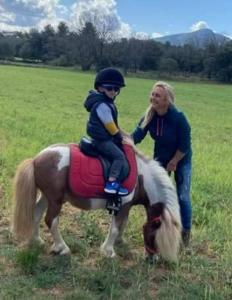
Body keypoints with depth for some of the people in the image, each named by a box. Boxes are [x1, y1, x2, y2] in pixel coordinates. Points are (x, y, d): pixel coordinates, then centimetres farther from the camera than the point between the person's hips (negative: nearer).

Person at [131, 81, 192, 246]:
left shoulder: (178, 117, -30)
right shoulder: (150, 115, -17)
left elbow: (185, 145, -23)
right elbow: (137, 135, -21)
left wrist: (173, 163, -16)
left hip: (181, 160, -4)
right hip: (160, 158, 4)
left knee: (182, 196, 1)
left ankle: (186, 231, 20)